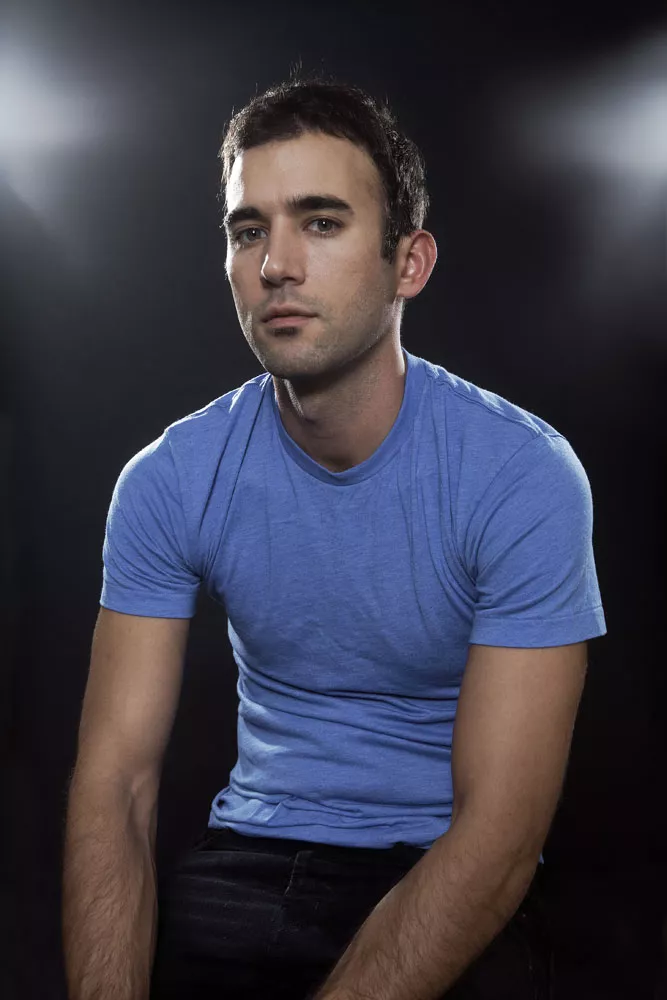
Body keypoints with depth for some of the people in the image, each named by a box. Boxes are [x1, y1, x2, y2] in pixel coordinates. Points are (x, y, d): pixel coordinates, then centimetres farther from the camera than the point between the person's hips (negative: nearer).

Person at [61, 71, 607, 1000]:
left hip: (448, 876, -2)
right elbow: (116, 778, -10)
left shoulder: (523, 476, -16)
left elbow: (499, 830, -20)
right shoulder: (168, 480, -6)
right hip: (254, 850, 2)